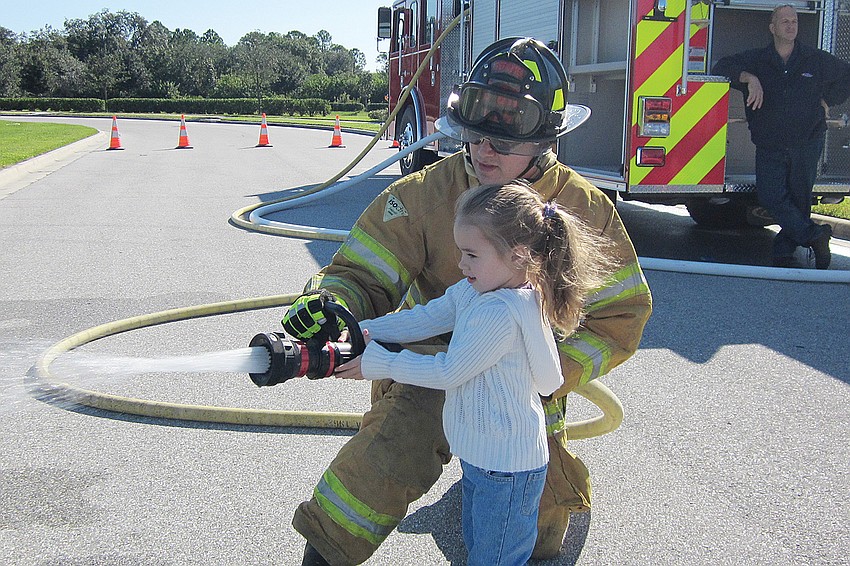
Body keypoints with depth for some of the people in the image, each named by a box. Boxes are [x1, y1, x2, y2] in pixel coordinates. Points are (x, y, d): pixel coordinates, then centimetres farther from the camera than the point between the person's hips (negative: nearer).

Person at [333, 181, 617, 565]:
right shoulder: (473, 290, 0)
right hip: (480, 452, 10)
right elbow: (424, 319, 3)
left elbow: (447, 372, -23)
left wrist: (379, 364, -14)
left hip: (506, 465, -10)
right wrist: (363, 330, -9)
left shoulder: (502, 314, -29)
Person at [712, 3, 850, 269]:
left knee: (799, 197, 3)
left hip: (807, 144, 0)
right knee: (770, 195, -15)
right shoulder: (757, 60, 4)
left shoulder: (816, 60, 6)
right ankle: (814, 235, -4)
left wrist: (827, 101, 11)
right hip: (769, 145, 0)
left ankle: (785, 251, 15)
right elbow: (723, 67, -4)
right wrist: (750, 78, -18)